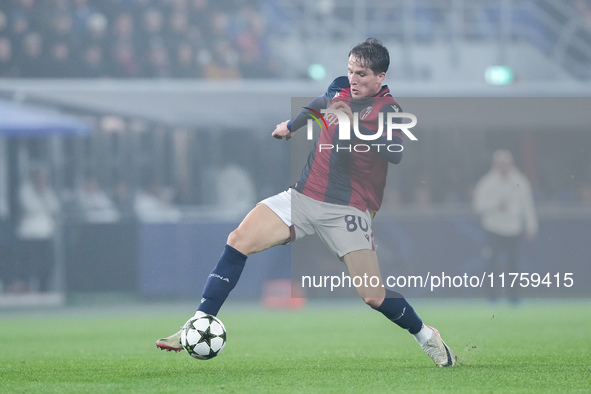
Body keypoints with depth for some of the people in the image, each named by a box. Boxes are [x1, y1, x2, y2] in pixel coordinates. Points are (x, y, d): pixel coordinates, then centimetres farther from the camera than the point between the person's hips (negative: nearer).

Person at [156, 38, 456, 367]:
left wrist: (355, 123, -36)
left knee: (374, 296, -9)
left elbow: (396, 153, -28)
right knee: (239, 241, -14)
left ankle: (425, 336, 20)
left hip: (348, 210, -5)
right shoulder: (341, 91, 7)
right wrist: (291, 125, 46)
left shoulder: (388, 109, -9)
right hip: (304, 196, 5)